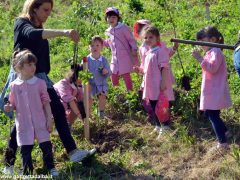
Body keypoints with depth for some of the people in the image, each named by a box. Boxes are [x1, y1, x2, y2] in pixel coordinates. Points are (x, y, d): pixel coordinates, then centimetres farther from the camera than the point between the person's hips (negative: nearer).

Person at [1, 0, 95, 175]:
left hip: (40, 77, 7)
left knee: (58, 110, 0)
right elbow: (33, 35, -37)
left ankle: (73, 152, 4)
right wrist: (64, 32, -49)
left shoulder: (40, 29, 12)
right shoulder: (22, 24, -13)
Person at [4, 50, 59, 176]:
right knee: (25, 149, 6)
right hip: (23, 124, 1)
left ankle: (51, 168, 22)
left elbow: (46, 102, 0)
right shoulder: (14, 85, -1)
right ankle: (27, 172, 20)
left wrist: (50, 119, -2)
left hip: (40, 122, 0)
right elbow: (14, 104, 9)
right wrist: (9, 108, -13)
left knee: (46, 145, 4)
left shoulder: (40, 83, -3)